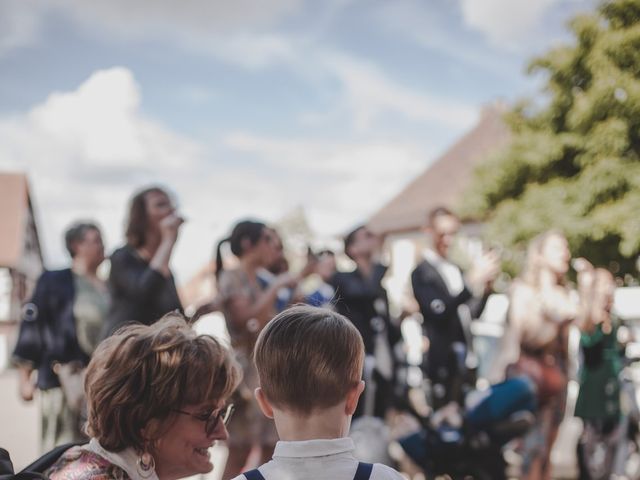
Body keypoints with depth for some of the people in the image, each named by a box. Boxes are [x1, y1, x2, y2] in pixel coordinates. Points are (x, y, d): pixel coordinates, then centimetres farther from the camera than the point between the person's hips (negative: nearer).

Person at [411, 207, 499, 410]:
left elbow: (472, 313, 16)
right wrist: (471, 281, -25)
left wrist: (486, 286, 0)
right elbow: (439, 311, -22)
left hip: (464, 361, 7)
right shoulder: (422, 272, -9)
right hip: (441, 362, -7)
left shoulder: (457, 270, 14)